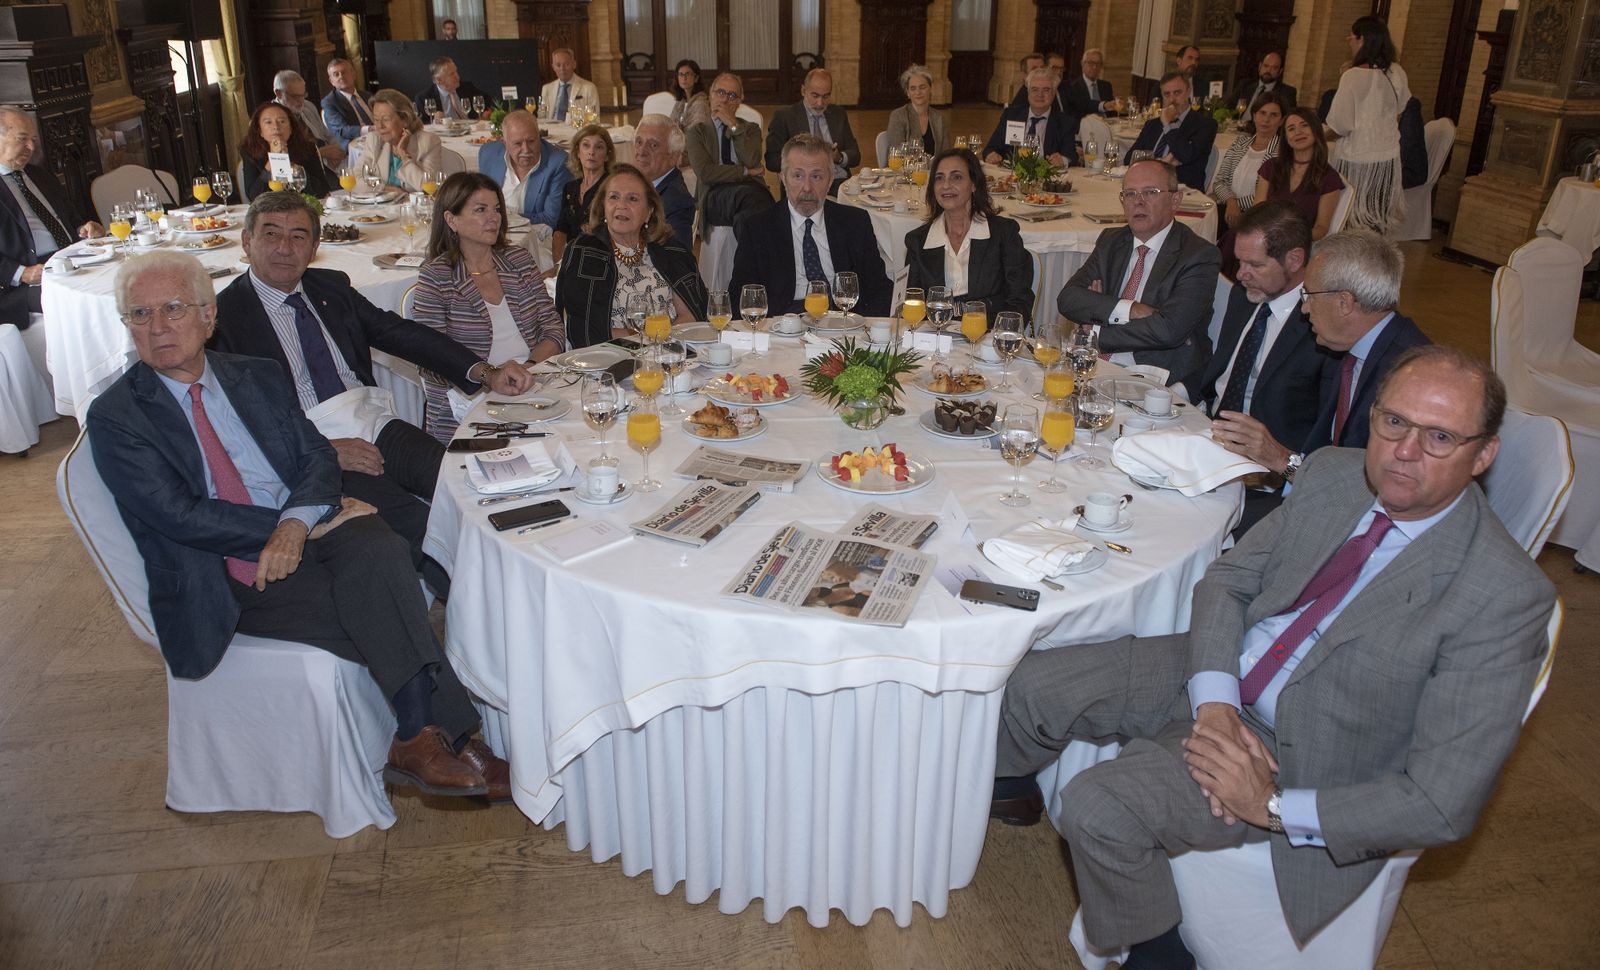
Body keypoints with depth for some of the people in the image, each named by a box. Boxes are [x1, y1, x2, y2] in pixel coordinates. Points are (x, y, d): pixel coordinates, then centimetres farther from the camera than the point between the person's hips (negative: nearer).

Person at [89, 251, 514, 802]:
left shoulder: (257, 378, 15)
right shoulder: (115, 418, 1)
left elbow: (317, 454, 6)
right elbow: (180, 515, -10)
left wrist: (298, 519, -18)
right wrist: (315, 519, -15)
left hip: (305, 531, 4)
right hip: (226, 576, -3)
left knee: (379, 550, -30)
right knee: (381, 611, -28)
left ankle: (419, 740, -27)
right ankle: (442, 732, -17)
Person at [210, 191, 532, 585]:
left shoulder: (332, 287, 16)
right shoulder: (223, 316, 0)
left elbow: (402, 334, 11)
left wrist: (486, 372, -4)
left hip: (378, 430, 5)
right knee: (418, 524, -27)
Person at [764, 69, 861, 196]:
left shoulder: (838, 114, 19)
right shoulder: (784, 116, 6)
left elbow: (855, 156, 17)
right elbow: (771, 160, -1)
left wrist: (839, 157, -7)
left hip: (839, 182, 3)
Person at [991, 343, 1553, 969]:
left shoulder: (1504, 596, -22)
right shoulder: (1334, 475, -5)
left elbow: (1444, 803, -22)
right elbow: (1228, 577, 2)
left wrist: (1274, 805, -23)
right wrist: (1213, 702, -15)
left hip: (1294, 745, -6)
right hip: (1214, 672, 6)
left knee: (1098, 808, -24)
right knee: (1034, 684, -2)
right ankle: (1007, 782, 34)